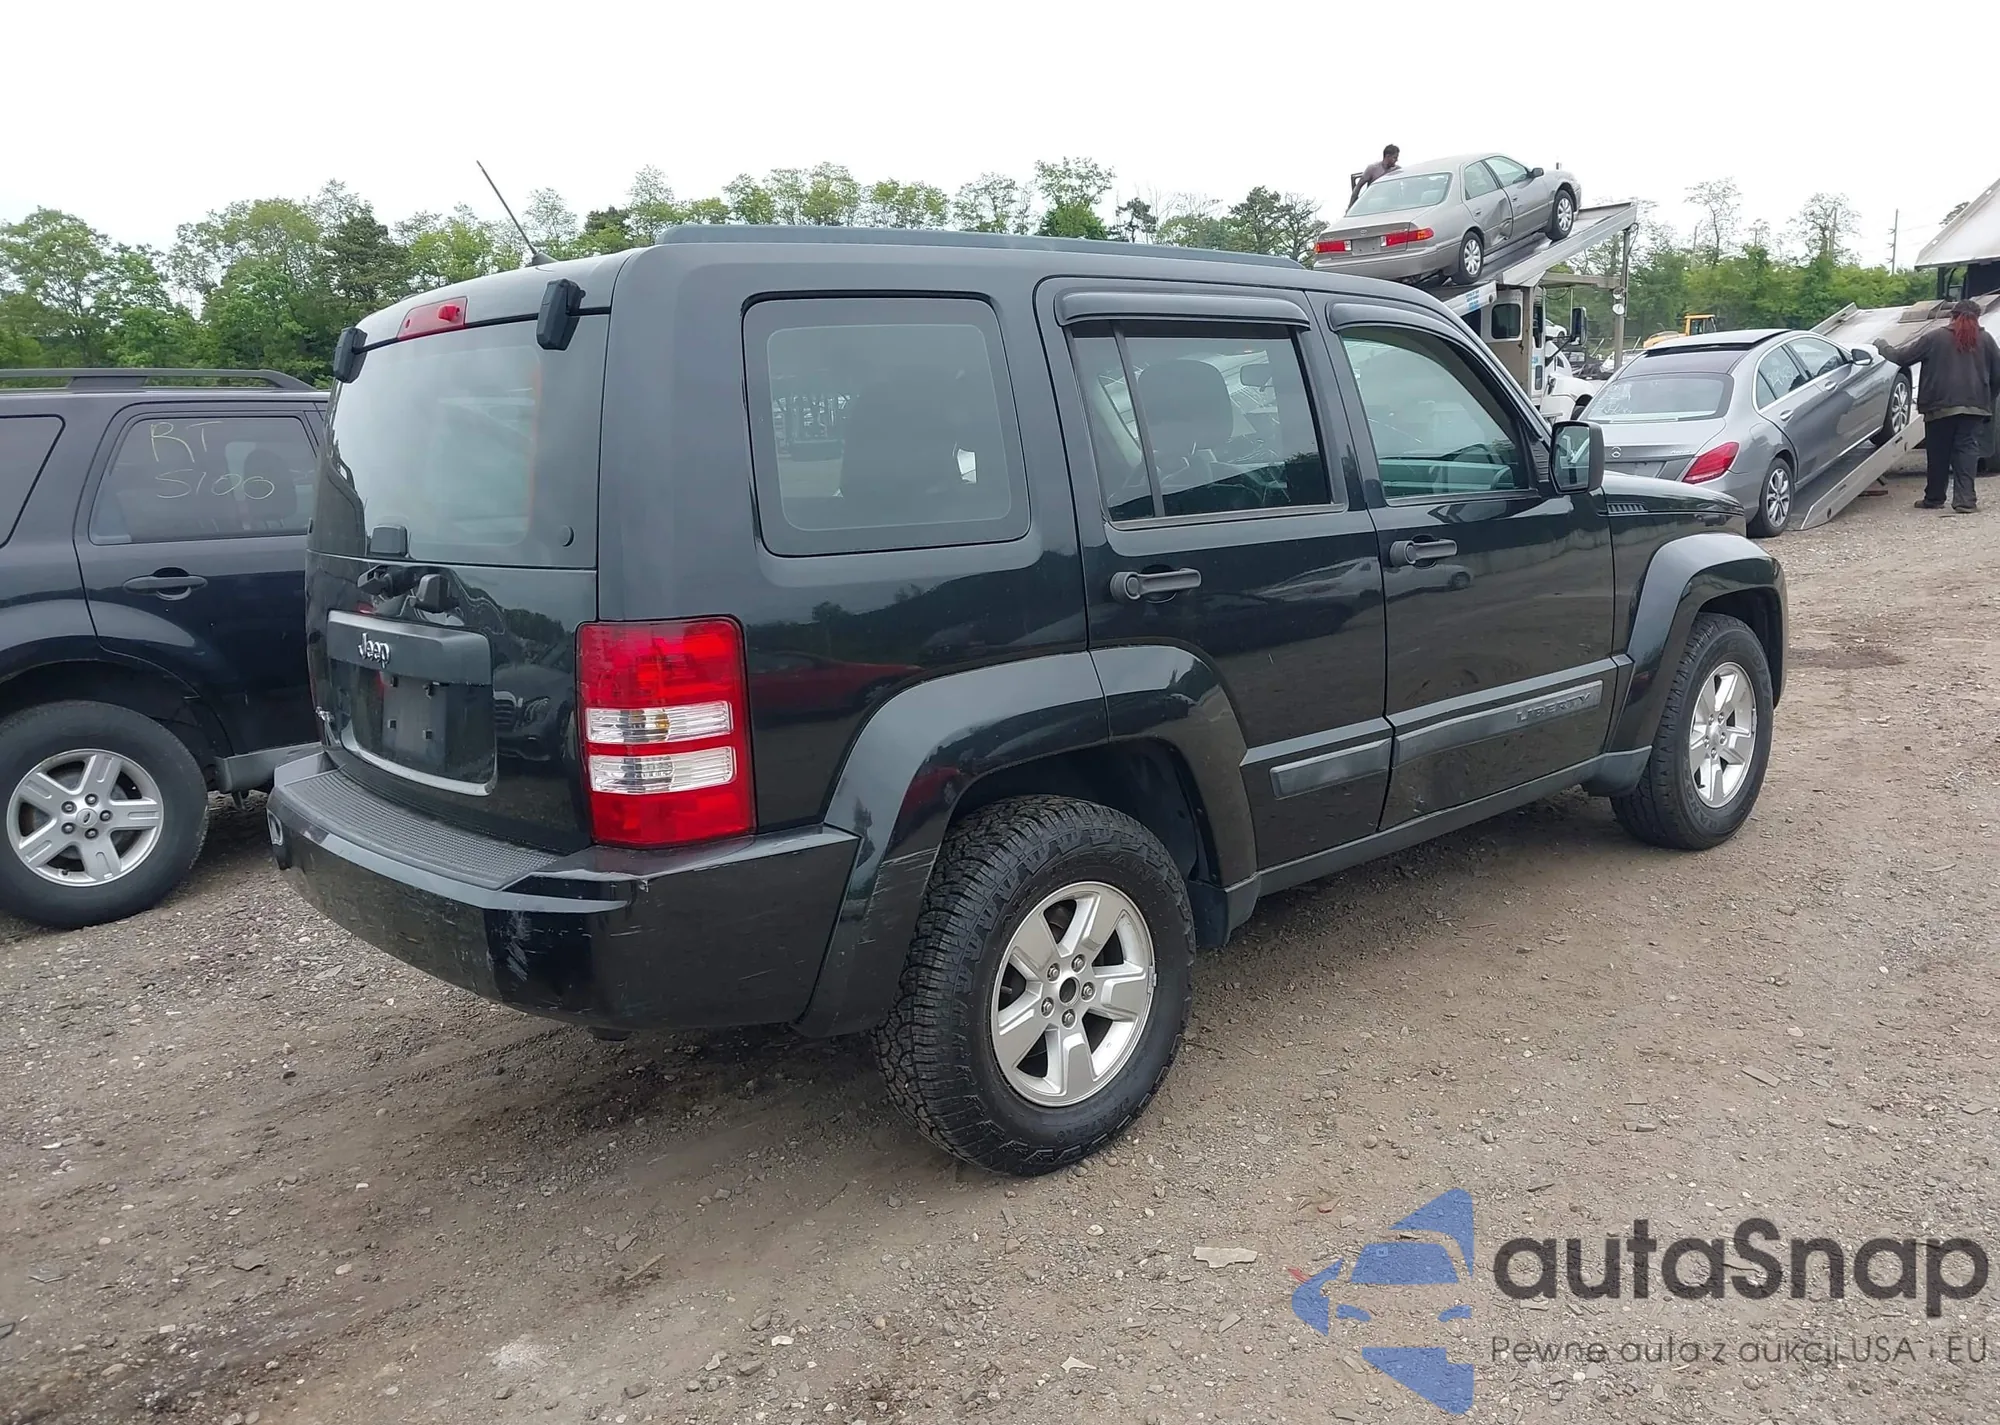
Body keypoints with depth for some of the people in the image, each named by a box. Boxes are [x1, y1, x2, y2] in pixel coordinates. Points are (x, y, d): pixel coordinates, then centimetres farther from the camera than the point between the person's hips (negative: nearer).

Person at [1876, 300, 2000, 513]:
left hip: (1940, 407, -1)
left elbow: (1901, 356, 2)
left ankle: (1934, 498, 18)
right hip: (1974, 407, 1)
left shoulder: (1935, 337, 0)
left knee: (1938, 454, 8)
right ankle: (1964, 500, -13)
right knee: (1967, 451, -2)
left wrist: (1881, 344, 20)